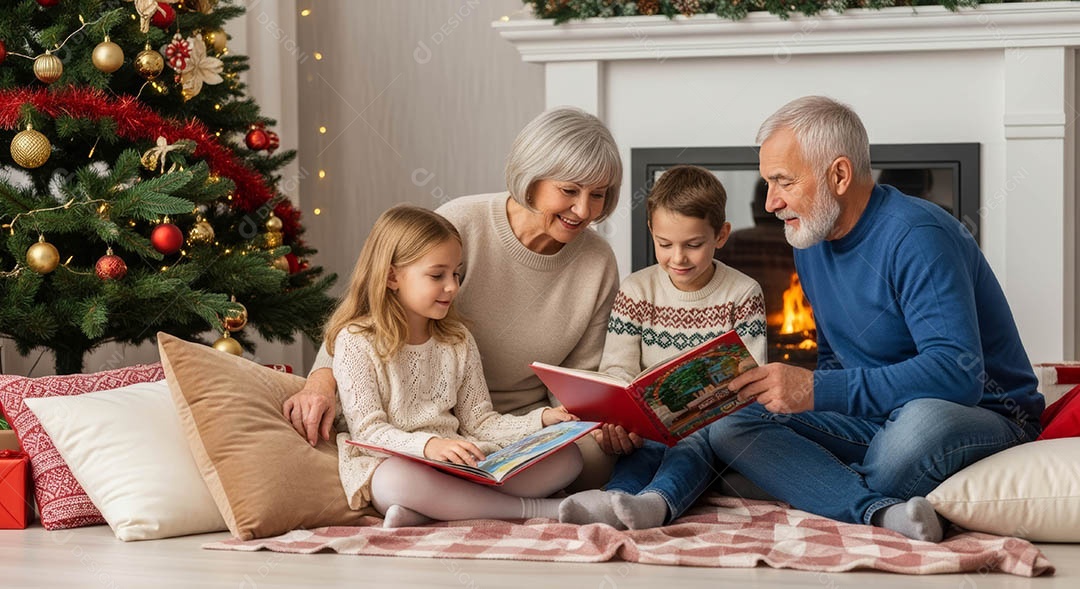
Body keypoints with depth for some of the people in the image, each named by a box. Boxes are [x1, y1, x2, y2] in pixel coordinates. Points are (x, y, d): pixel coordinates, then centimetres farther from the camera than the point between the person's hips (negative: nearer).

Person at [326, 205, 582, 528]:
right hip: (390, 464, -6)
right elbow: (369, 431, -12)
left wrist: (541, 420, -6)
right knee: (404, 479, -44)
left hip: (463, 466, 7)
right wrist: (428, 446, -30)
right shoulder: (356, 342, -3)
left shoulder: (458, 341, 15)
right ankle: (538, 509, -29)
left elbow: (479, 421, 12)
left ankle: (425, 513, -29)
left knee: (567, 456, -12)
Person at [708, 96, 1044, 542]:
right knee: (729, 427, -14)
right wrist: (789, 390, -5)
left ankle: (835, 500, -11)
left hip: (985, 416, -7)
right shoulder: (811, 242, 8)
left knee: (922, 418, -43)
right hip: (874, 417, 7)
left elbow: (958, 374, -31)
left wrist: (818, 391, -34)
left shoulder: (915, 237, -20)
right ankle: (881, 514, -34)